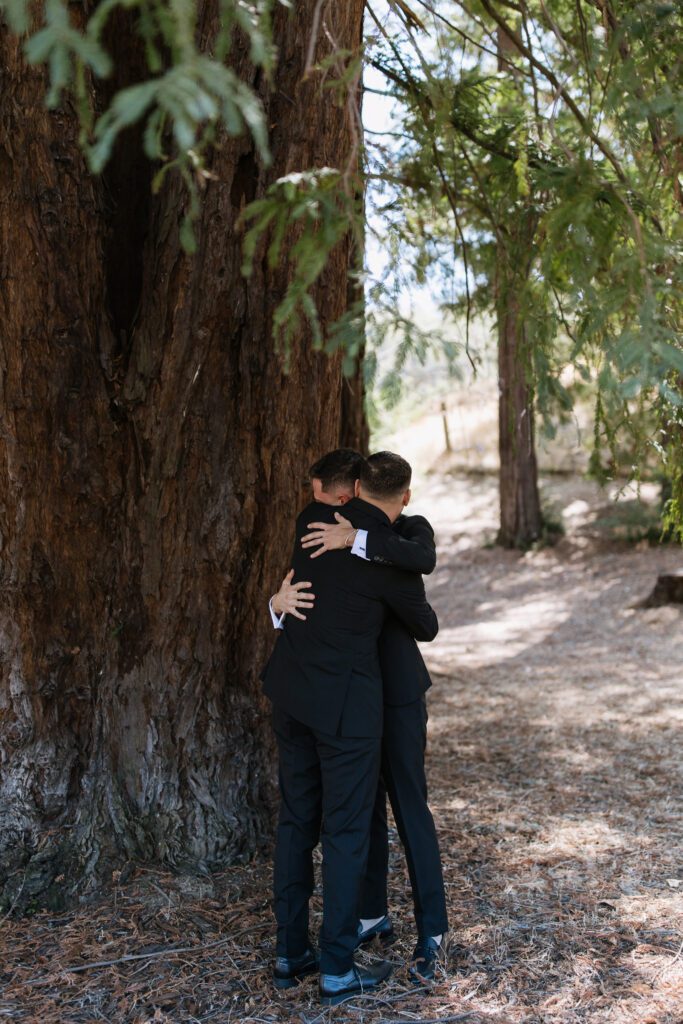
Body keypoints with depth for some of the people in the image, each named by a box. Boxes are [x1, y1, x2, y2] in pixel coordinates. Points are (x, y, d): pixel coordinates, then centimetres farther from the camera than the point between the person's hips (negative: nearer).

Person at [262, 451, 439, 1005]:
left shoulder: (315, 518, 0)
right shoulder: (394, 558, -14)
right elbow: (423, 625, 3)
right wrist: (432, 622, 27)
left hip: (292, 687, 7)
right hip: (345, 698, -7)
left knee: (298, 818, 15)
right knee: (348, 828, 5)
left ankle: (291, 952, 24)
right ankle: (338, 969, 13)